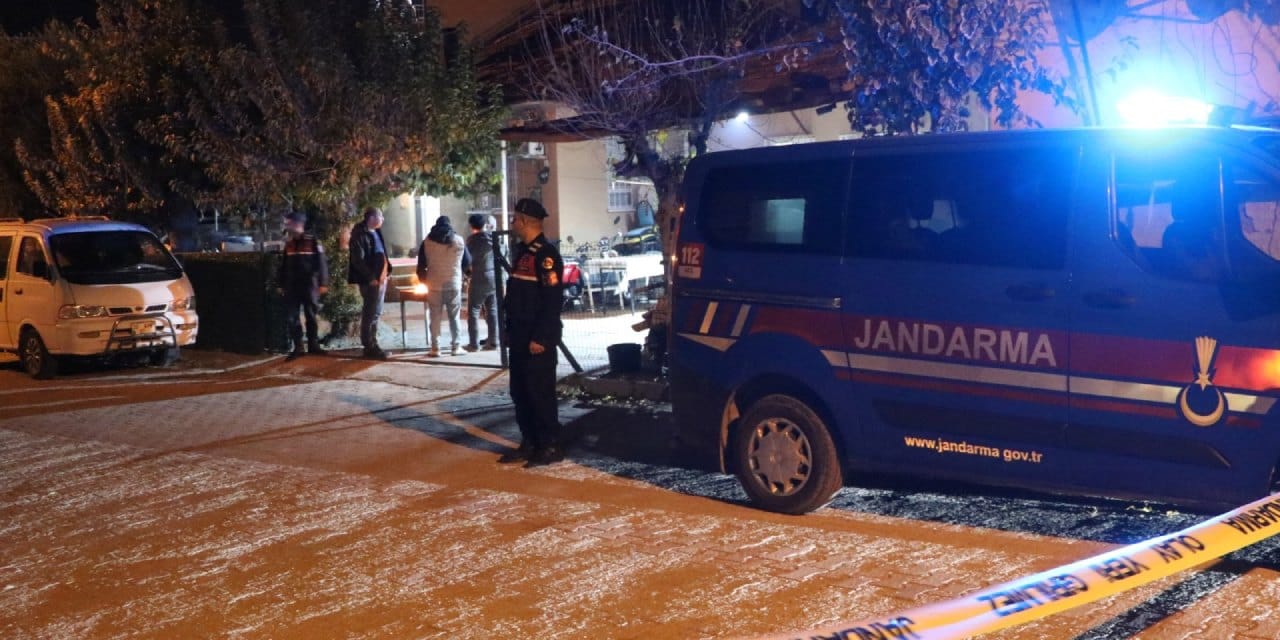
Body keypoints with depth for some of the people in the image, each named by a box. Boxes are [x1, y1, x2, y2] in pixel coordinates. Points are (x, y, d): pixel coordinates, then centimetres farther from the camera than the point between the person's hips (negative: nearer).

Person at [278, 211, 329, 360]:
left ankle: (313, 345, 17)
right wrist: (282, 284, 14)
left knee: (311, 316, 6)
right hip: (292, 286, 4)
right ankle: (297, 347, 6)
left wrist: (323, 283, -10)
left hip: (309, 285, -4)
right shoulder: (288, 243, 9)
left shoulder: (313, 241, -6)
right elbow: (284, 265, 16)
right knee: (291, 317, 0)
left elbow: (321, 263, -7)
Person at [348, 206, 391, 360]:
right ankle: (369, 347, 3)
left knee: (375, 313, 15)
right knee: (370, 314, -4)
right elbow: (358, 260, -18)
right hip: (370, 281, -9)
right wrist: (371, 278, -18)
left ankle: (372, 345, 24)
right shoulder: (360, 235, -13)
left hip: (380, 279, 9)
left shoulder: (375, 232, 13)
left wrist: (386, 272, 9)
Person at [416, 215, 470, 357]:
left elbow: (421, 265, 3)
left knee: (435, 317, 4)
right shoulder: (459, 241, 2)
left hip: (434, 285, 0)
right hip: (454, 284, 0)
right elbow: (467, 263, 8)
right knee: (454, 316, 8)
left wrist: (424, 279, 19)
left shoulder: (427, 241, 1)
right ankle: (455, 347, 7)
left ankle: (435, 348, 3)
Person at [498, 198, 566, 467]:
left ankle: (551, 446, 3)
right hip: (520, 336, 10)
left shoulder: (546, 254, -15)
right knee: (520, 392, 13)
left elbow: (552, 299, -21)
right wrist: (511, 329, 17)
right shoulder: (523, 251, 15)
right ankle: (529, 443, 21)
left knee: (541, 392, -5)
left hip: (538, 339, -10)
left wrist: (541, 338, -23)